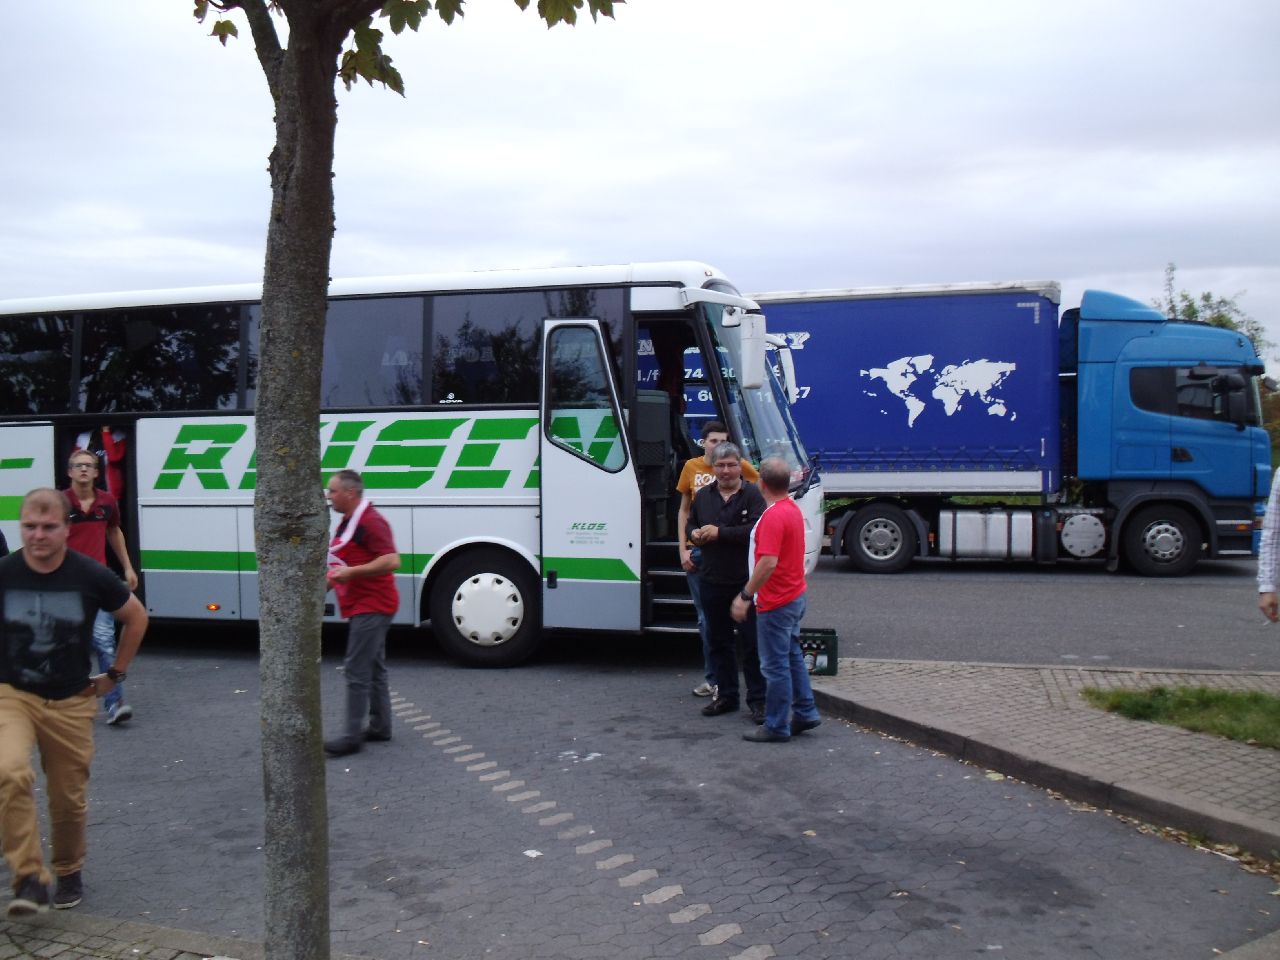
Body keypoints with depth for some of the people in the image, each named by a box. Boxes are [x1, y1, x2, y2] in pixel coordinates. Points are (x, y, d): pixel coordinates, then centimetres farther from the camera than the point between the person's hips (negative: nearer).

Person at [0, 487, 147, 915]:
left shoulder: (91, 576, -10)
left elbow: (136, 617, 7)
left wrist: (114, 674, 7)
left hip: (71, 704, 1)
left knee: (69, 799, 10)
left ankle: (68, 872, 37)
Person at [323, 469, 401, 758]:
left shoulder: (370, 521, -18)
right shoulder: (348, 521, 14)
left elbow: (392, 561, -28)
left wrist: (350, 573, -27)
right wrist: (332, 579, 14)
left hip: (371, 607, -11)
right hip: (362, 606, 11)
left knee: (356, 670, -10)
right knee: (374, 668, 15)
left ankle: (352, 736, -6)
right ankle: (380, 726, 23)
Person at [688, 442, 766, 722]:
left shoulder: (753, 495, -6)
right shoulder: (703, 496, 12)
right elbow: (691, 525, 25)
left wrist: (720, 532, -19)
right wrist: (695, 535, 1)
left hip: (746, 581, -5)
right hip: (712, 581, 6)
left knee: (752, 643, -1)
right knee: (718, 641, 13)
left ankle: (758, 700, 7)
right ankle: (726, 695, 24)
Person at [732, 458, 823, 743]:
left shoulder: (773, 516, -23)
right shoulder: (792, 509, 9)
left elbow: (768, 562, -29)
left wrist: (746, 595, -23)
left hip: (776, 602, -10)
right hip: (794, 594, 10)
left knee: (775, 665, -1)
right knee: (792, 656, 19)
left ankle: (776, 727, 7)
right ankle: (805, 713, 27)